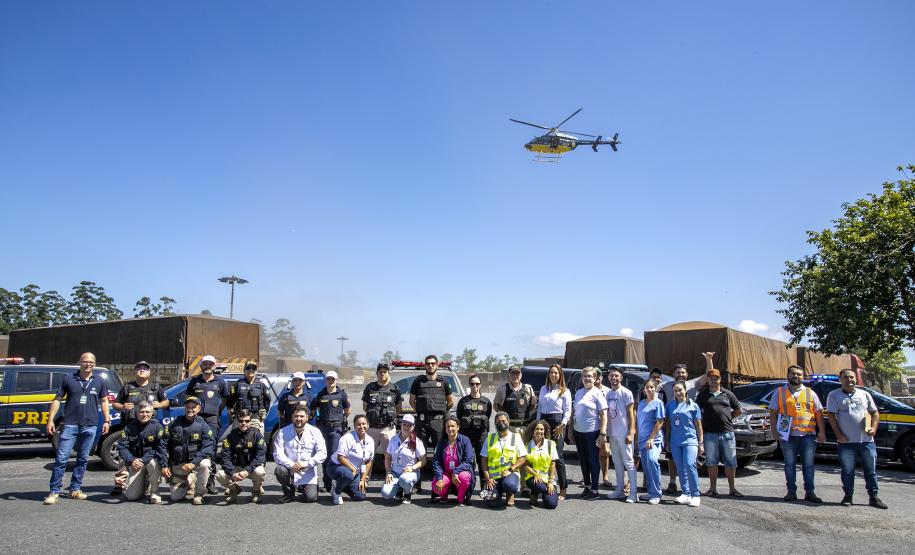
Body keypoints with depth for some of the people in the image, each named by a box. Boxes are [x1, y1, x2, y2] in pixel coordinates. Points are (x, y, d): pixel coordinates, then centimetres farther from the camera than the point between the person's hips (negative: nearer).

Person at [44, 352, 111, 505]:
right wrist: (50, 420, -2)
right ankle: (54, 491, 0)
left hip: (90, 426, 2)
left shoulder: (99, 382, 8)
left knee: (83, 459, 8)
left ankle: (75, 489, 19)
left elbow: (104, 401, 14)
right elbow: (57, 400, 4)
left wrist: (106, 420, 6)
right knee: (61, 457, -6)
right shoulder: (69, 379, 2)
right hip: (70, 424, -2)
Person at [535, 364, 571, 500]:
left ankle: (563, 489, -4)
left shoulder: (565, 391, 4)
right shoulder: (543, 389, 18)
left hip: (557, 422, -5)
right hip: (543, 422, 5)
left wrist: (563, 425, -13)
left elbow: (568, 410, -1)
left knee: (557, 456, -8)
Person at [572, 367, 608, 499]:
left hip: (592, 432, -6)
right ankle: (587, 486, 26)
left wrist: (603, 433, -17)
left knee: (593, 461, 1)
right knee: (583, 461, 14)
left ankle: (595, 490, 8)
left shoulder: (597, 393, -7)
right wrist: (571, 429, 12)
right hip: (578, 432, 6)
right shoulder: (578, 393, 12)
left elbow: (603, 415, -11)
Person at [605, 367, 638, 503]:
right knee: (617, 463, 12)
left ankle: (633, 492, -2)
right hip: (612, 434, 6)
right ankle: (620, 490, 19)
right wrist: (606, 433, 11)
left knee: (628, 462, -4)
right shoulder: (608, 394, 12)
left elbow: (631, 414, -8)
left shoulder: (626, 393, -7)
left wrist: (631, 433, -15)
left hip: (624, 434, -6)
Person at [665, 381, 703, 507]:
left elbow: (698, 426, 5)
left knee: (690, 465, -18)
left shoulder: (693, 405, 3)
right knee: (681, 468, 5)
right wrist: (666, 440, 10)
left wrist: (700, 443, 1)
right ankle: (686, 494, 13)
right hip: (675, 442, 4)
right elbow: (668, 423, 14)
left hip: (690, 440, -4)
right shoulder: (670, 405, 11)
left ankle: (695, 495, -12)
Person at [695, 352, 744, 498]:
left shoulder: (728, 394, 9)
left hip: (727, 433, 1)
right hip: (710, 434, -1)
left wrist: (727, 418, 8)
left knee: (730, 462, 4)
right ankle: (713, 489, 13)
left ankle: (732, 489, 14)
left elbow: (738, 410, 14)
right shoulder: (703, 394, 7)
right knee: (711, 462, 4)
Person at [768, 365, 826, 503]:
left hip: (808, 435, 1)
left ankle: (809, 492, 10)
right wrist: (774, 430, -4)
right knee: (789, 464, 5)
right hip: (787, 435, 0)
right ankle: (791, 492, 12)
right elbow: (773, 413, 6)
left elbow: (819, 413, 10)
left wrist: (821, 432, 1)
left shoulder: (810, 393, 12)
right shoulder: (780, 392, 8)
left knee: (808, 464, 3)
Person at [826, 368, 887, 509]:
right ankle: (848, 496, 13)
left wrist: (873, 428, -2)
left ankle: (874, 497, 15)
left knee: (871, 470, 7)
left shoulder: (864, 394, 12)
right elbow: (831, 416, -4)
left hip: (866, 440, 3)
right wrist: (839, 435, -11)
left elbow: (875, 413, 15)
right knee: (847, 471, 3)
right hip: (846, 441, -3)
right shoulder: (834, 395, 2)